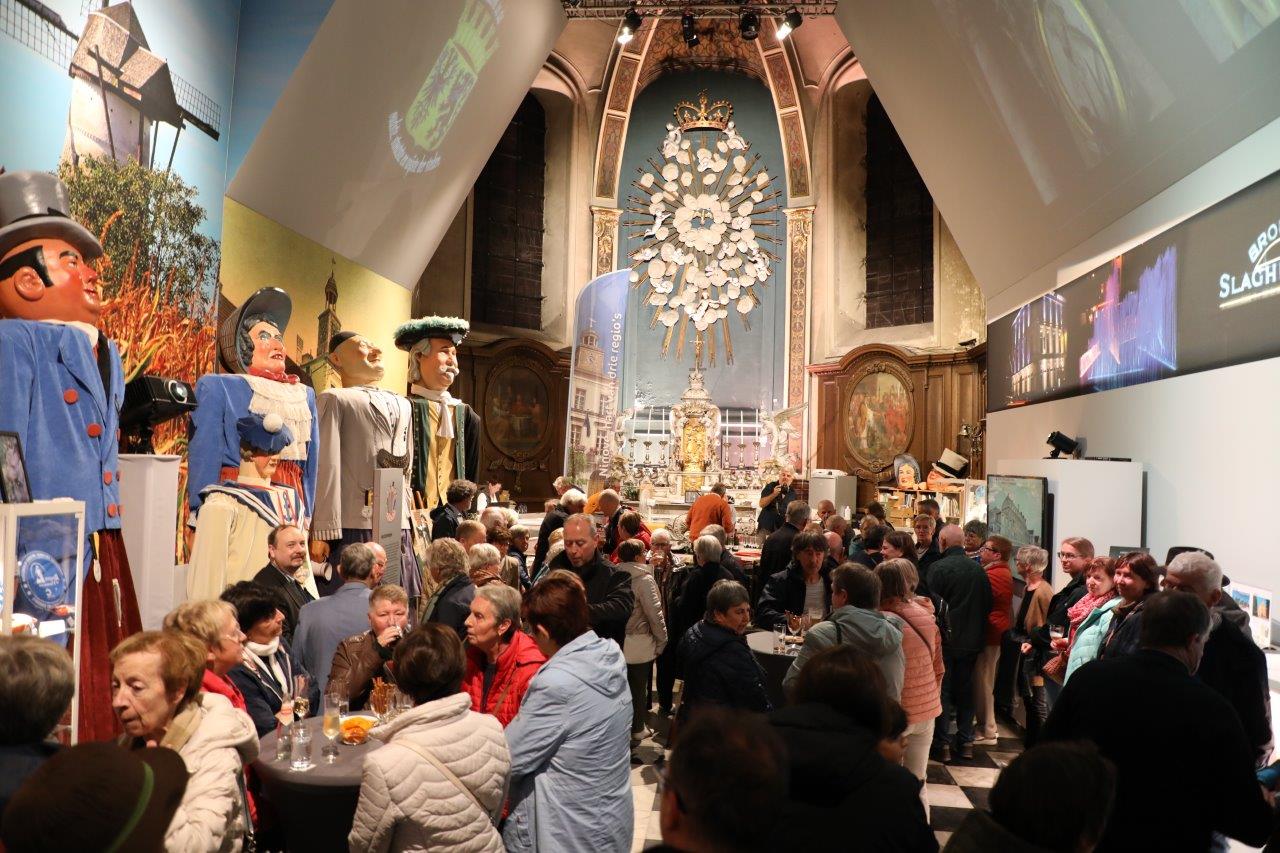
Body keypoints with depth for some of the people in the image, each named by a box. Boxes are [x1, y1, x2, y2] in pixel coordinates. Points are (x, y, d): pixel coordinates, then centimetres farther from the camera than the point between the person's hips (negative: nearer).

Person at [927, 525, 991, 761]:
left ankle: (942, 743, 7)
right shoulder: (978, 569, 0)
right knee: (965, 688, 15)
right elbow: (987, 604, 6)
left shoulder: (938, 568, -16)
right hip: (972, 639, 5)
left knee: (942, 689, 5)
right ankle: (966, 742, 21)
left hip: (945, 638, -5)